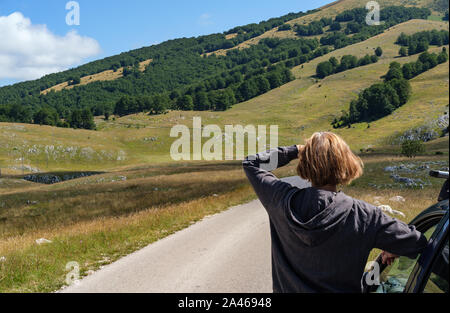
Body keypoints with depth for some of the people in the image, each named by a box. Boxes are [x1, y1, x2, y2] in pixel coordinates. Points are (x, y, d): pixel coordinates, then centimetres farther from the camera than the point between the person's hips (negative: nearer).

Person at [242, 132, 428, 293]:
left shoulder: (283, 201, -16)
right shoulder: (363, 216, -22)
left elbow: (250, 163, -1)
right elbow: (418, 244, -14)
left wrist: (296, 150, -3)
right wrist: (392, 251, 6)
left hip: (286, 289, 1)